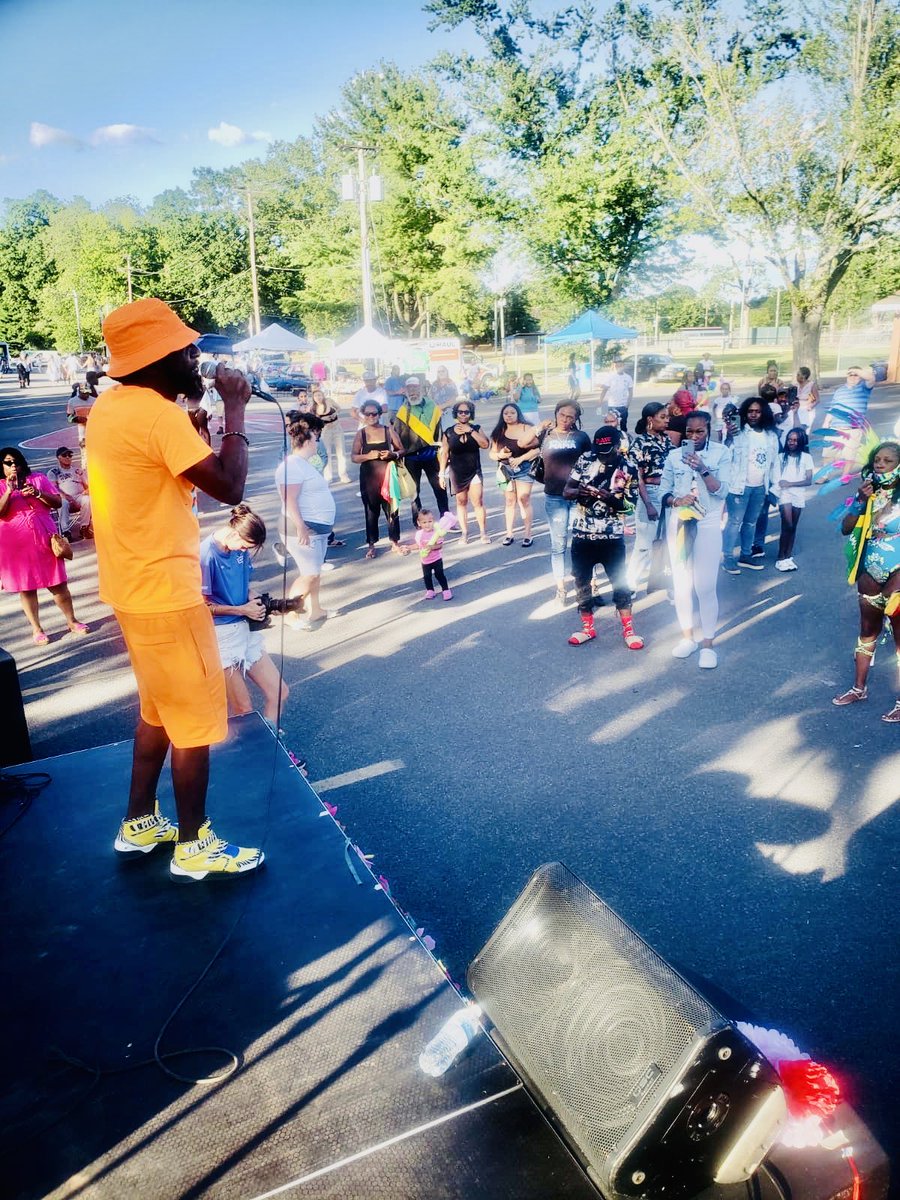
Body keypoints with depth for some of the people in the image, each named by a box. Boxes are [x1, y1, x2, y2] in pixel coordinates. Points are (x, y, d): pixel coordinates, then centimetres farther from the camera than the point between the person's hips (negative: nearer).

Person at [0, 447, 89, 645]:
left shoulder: (38, 478, 7)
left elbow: (57, 503, 3)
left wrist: (38, 493, -13)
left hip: (44, 539, 1)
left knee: (57, 583, 4)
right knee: (26, 588, 4)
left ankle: (72, 621, 17)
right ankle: (36, 629, 14)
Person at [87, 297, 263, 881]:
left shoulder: (111, 406, 10)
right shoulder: (158, 414, -21)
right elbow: (228, 487, -22)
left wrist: (202, 414, 12)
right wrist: (235, 408, -14)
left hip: (134, 586, 10)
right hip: (164, 591, -10)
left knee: (161, 709, 22)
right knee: (196, 719, 3)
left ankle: (139, 824, 34)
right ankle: (194, 846, 18)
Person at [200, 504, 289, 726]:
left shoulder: (241, 549, 1)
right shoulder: (207, 555, -18)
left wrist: (255, 601, -3)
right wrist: (243, 610, -12)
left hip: (245, 628, 7)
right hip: (221, 634, -7)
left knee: (279, 693, 7)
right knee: (244, 711, -2)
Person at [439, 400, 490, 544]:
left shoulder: (476, 429, 0)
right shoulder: (449, 432, -1)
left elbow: (485, 444, -14)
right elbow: (444, 454, 3)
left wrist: (471, 431, -17)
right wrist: (442, 474, 1)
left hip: (474, 471, -1)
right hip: (457, 473, 1)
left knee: (478, 502, -7)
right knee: (461, 502, 7)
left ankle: (483, 532, 0)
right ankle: (464, 533, 13)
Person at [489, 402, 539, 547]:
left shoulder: (527, 429, -6)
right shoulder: (498, 432, 4)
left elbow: (538, 448, -12)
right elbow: (492, 453, 5)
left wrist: (521, 458, -20)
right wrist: (500, 455, -17)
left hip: (524, 468, -3)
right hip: (506, 469, 3)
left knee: (524, 500, -4)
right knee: (510, 501, 11)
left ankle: (528, 535, 3)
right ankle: (509, 534, 17)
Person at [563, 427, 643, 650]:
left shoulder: (628, 468, -5)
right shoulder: (586, 459, -1)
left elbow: (630, 504, -5)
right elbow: (566, 491, 1)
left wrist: (610, 497, -24)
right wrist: (579, 492, -21)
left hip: (612, 535, -2)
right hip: (582, 533, 2)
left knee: (620, 581, 3)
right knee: (581, 580, 9)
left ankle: (628, 629, 15)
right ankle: (588, 627, 24)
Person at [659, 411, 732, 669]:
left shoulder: (721, 452, -1)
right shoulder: (674, 455, 6)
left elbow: (722, 491, -8)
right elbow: (663, 491, 5)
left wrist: (702, 469, -20)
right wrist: (676, 500, -16)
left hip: (707, 524, -3)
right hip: (678, 523, 3)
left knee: (705, 586, -8)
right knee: (681, 584, 9)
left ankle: (707, 643, 5)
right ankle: (687, 637, 23)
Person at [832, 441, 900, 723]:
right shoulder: (867, 493, 4)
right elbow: (846, 528, 1)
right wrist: (861, 501, -14)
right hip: (870, 576, 6)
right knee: (867, 631, 16)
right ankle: (859, 688, 29)